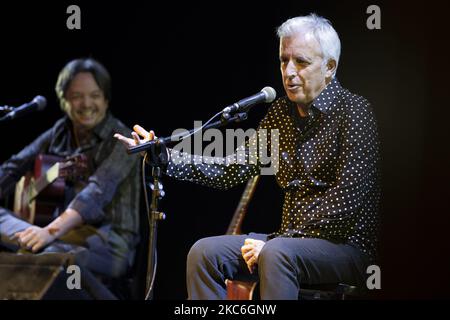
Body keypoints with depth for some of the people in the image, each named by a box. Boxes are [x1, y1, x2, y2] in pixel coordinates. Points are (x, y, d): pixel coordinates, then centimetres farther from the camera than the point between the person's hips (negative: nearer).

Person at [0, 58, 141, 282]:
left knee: (54, 255, -36)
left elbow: (99, 190, -23)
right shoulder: (60, 132, 11)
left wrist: (52, 231, -37)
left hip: (110, 244, -6)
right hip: (67, 234, 6)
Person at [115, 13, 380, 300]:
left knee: (276, 254, -35)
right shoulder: (282, 112, 11)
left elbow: (345, 202, -19)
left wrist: (273, 242, -18)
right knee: (205, 252, -7)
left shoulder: (354, 112, -11)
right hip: (292, 240, 8)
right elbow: (233, 169, 8)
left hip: (351, 246, -7)